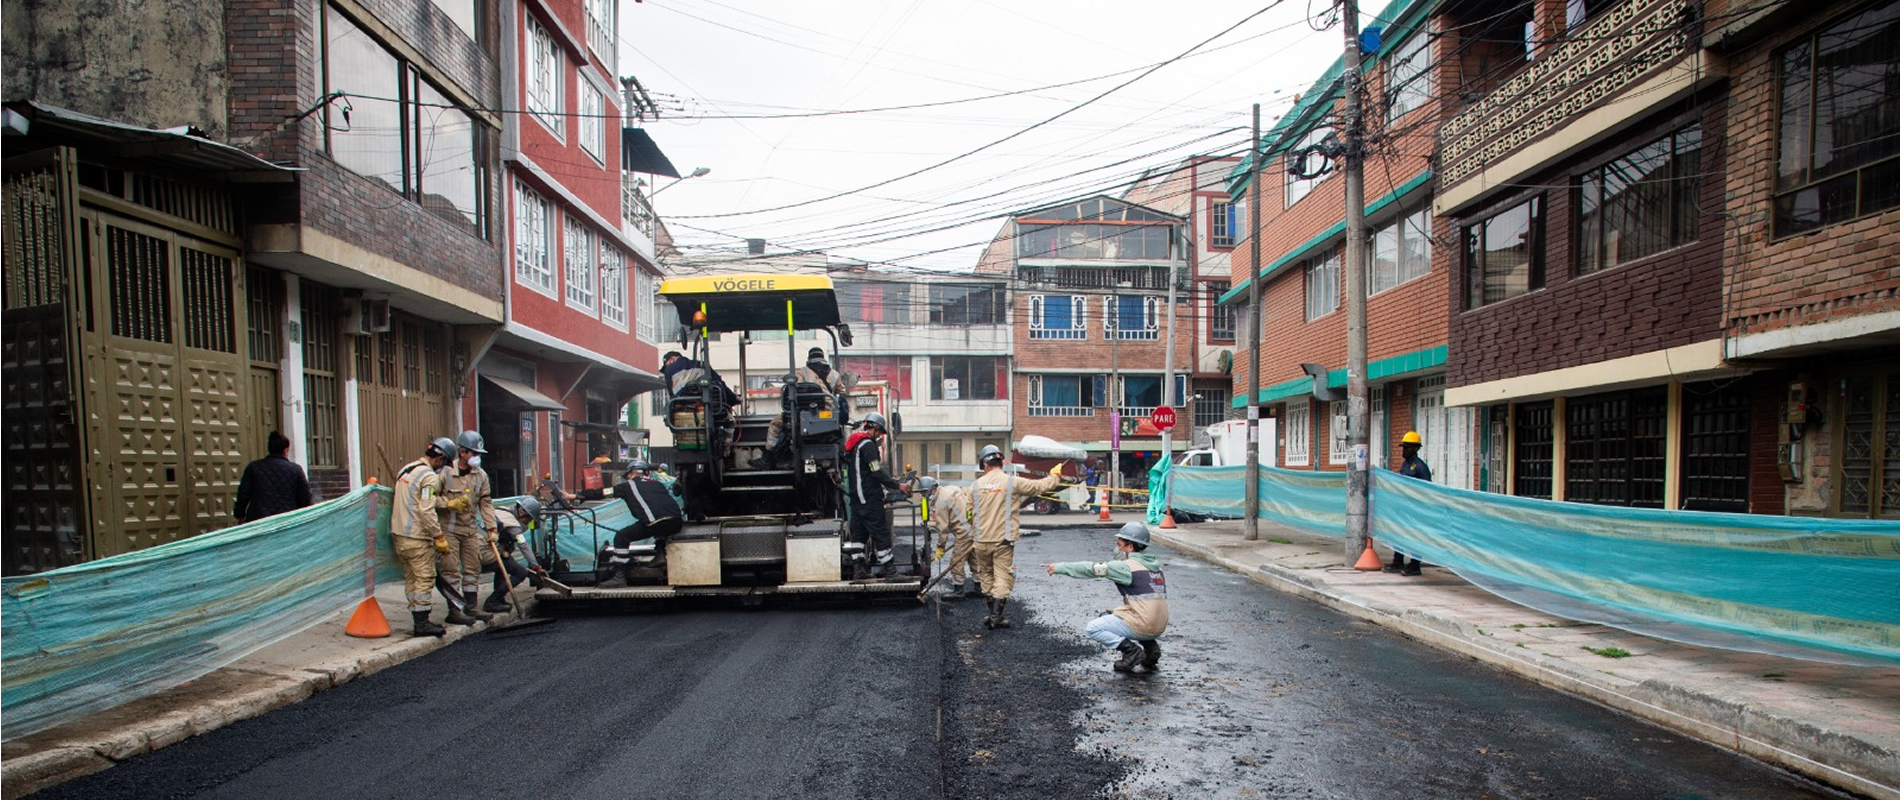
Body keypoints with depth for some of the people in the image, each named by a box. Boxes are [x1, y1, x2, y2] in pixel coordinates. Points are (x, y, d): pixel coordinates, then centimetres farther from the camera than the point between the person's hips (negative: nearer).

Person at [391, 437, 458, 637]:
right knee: (425, 578, -4)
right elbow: (426, 510, -20)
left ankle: (419, 620, 18)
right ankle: (422, 623, -4)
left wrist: (449, 503, 17)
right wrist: (439, 536, -15)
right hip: (417, 538, -9)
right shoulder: (430, 476, -15)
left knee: (411, 578, 13)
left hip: (398, 534, 10)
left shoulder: (406, 469, 14)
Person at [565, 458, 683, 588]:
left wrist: (576, 496, 31)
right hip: (676, 523, 6)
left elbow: (601, 493, 22)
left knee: (621, 537, 11)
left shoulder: (629, 485, 17)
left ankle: (619, 577, 7)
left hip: (655, 523, -6)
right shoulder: (658, 484, 30)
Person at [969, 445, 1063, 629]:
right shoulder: (1013, 482, -8)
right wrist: (1055, 475, 18)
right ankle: (996, 616, 0)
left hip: (982, 540, 3)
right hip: (1003, 540, -3)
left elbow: (971, 513, 9)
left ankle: (992, 614, 24)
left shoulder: (976, 485, 1)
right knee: (1003, 577, 3)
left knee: (986, 576, 16)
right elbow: (1040, 486, -1)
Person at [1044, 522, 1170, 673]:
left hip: (1142, 626, -8)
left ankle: (1131, 650, -8)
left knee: (1093, 628, 3)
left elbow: (1094, 568, -11)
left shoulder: (1129, 567, -11)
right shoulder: (1155, 565, 13)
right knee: (1112, 616, 31)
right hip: (1159, 627, 8)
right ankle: (1150, 646, 15)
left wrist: (1061, 567, -6)